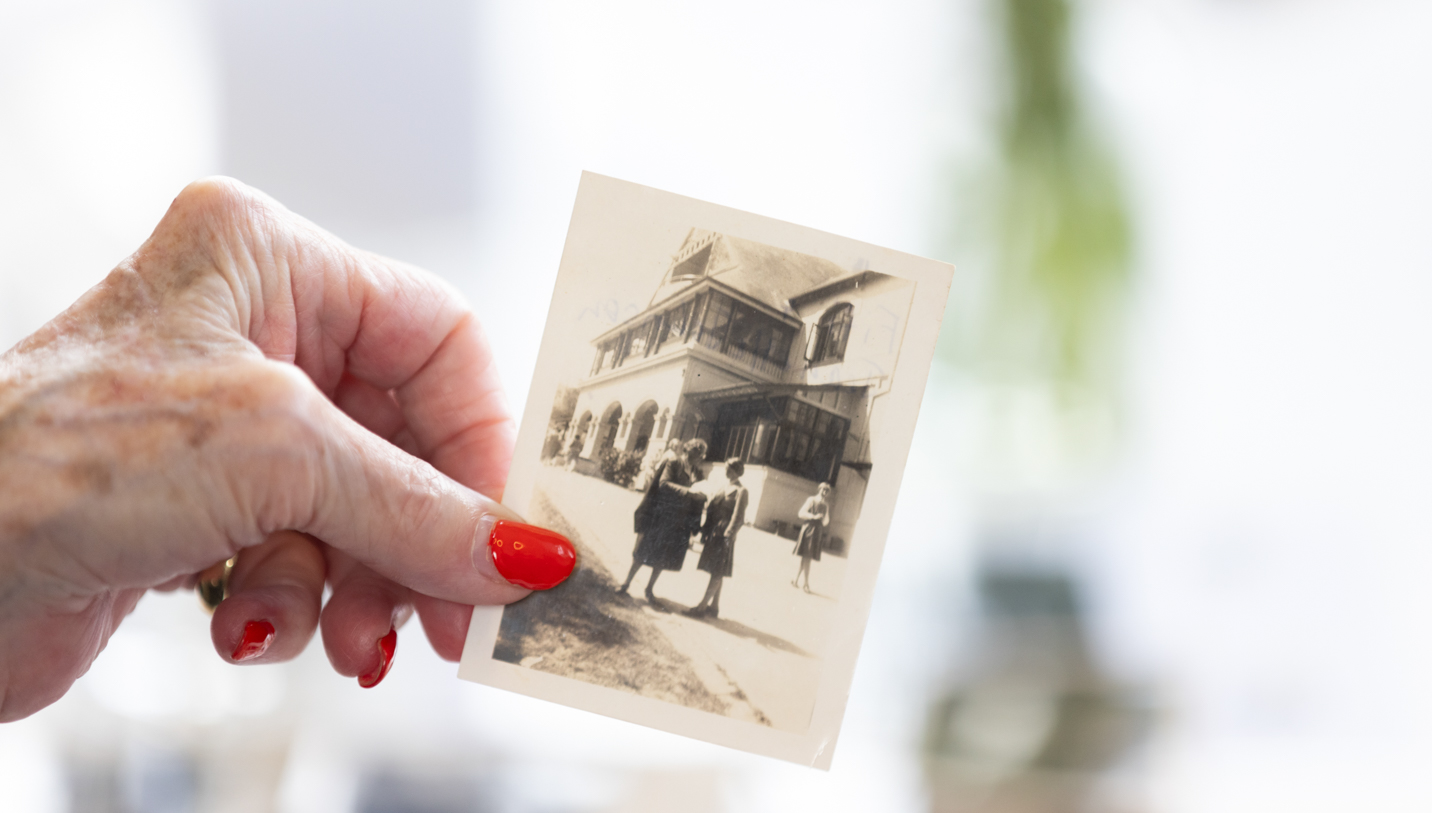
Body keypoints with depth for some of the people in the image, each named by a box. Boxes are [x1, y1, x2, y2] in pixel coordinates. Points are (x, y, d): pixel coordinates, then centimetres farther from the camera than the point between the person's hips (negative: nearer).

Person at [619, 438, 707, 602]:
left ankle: (650, 588, 20)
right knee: (645, 551, 2)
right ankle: (627, 582, 15)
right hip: (660, 514, -4)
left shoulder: (697, 473, 6)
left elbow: (696, 502, 10)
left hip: (678, 522, 4)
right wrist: (688, 491, -31)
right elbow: (664, 483, -23)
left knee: (664, 557, 7)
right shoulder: (673, 464, -9)